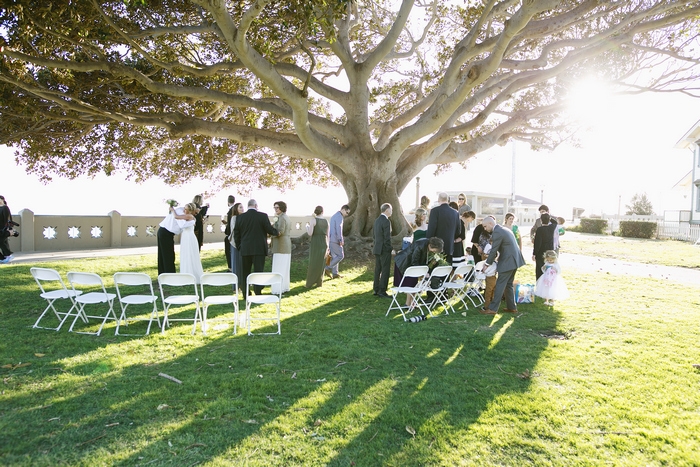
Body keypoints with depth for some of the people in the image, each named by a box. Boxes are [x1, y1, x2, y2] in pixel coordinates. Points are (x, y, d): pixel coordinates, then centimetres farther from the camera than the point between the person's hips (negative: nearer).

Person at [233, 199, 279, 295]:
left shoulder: (240, 217, 2)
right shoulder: (263, 216, -7)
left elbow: (236, 233, 6)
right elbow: (269, 229, -5)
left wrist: (239, 246, 16)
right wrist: (276, 232, 15)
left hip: (245, 249, 3)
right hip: (259, 249, -3)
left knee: (245, 272, 12)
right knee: (258, 271, 1)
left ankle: (246, 294, 16)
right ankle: (258, 293, -2)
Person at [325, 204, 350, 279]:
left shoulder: (334, 216, 20)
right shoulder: (339, 216, -13)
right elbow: (338, 229, -21)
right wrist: (341, 240, -21)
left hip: (331, 240, 10)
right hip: (335, 240, -10)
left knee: (335, 256, 11)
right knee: (340, 255, -4)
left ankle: (335, 274, 12)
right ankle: (328, 269, -5)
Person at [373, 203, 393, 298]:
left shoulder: (377, 220, 10)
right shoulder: (386, 221, -17)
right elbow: (387, 237, -20)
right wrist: (390, 248, -11)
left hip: (377, 249, 9)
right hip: (384, 250, -9)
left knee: (377, 270, 14)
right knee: (385, 270, -3)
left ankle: (376, 290, 21)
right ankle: (382, 291, -1)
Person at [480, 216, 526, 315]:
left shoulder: (497, 233, -16)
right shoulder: (505, 229, 15)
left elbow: (493, 251, -15)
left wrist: (487, 264, -4)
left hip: (507, 262, -10)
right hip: (514, 260, 10)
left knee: (500, 285, -6)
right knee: (508, 285, 17)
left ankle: (492, 308, -2)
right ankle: (511, 307, 23)